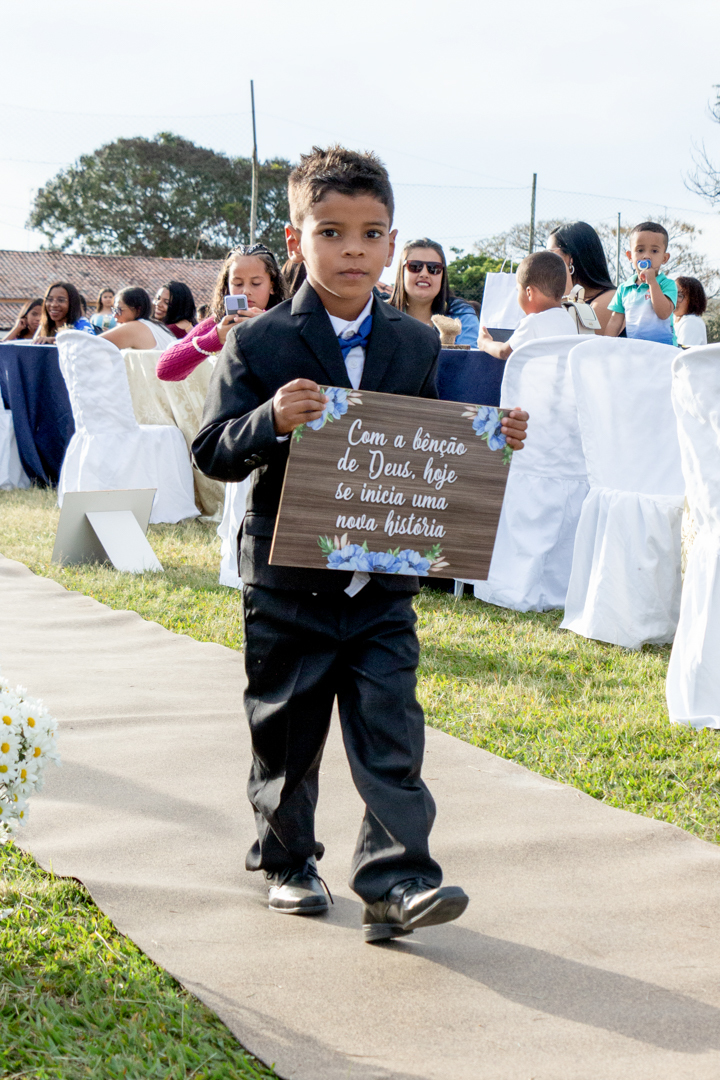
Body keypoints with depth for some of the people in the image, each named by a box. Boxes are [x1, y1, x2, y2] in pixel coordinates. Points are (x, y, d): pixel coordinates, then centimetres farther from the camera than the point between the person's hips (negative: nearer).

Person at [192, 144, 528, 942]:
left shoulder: (416, 345, 5)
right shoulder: (259, 345, -7)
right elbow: (213, 452, -8)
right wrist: (271, 421, -27)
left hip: (383, 584, 2)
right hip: (288, 584, -2)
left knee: (390, 734, -5)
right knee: (286, 735, 12)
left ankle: (394, 882, -5)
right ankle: (285, 861, 31)